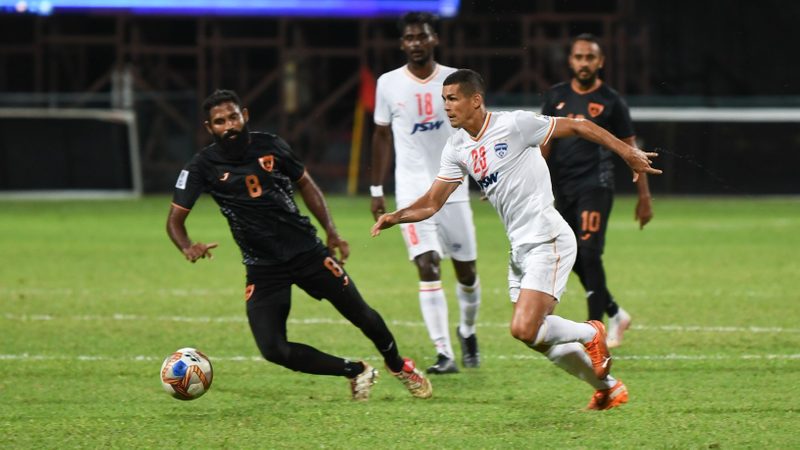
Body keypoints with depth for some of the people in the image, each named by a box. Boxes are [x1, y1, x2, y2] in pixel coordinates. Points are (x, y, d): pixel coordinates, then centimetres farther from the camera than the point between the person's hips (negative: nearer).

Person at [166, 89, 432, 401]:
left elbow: (305, 184, 11)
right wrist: (187, 247, -31)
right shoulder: (203, 167, -10)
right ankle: (356, 372, 6)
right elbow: (175, 218, -9)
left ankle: (398, 366, 37)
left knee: (362, 316, 6)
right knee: (273, 349, -14)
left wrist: (331, 232, 4)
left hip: (307, 251, 1)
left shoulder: (270, 146, -4)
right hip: (262, 268, -1)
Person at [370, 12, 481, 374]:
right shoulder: (389, 84, 1)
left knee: (466, 269, 8)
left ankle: (467, 330, 38)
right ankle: (444, 354, -16)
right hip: (412, 192, -1)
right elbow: (382, 136, 11)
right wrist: (376, 190, 10)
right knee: (428, 267, -15)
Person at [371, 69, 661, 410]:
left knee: (524, 330, -20)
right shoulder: (457, 148, 9)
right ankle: (608, 388, 28)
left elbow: (577, 127, -7)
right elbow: (432, 202, 10)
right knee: (538, 339, 9)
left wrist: (627, 152, -10)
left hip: (547, 241, -8)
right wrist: (395, 217, -8)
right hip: (519, 250, 8)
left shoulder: (514, 125, -13)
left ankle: (590, 334, 7)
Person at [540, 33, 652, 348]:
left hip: (595, 186, -5)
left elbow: (630, 149, 4)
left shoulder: (610, 101, 0)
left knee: (589, 255, -15)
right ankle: (614, 314, 23)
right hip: (562, 189, 5)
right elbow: (545, 144, 13)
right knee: (574, 261, 5)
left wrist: (644, 195, 2)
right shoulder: (556, 97, 10)